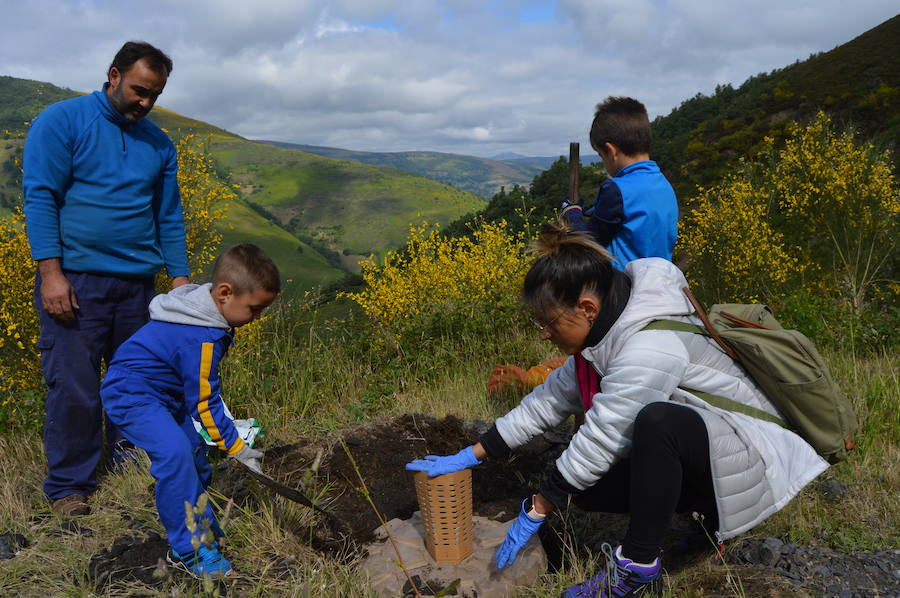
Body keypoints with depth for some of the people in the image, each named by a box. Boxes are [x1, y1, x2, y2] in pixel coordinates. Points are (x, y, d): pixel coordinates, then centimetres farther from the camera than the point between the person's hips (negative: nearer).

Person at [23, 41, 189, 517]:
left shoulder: (158, 143, 13)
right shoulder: (62, 121, -2)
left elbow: (169, 216, 15)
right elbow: (40, 197, -8)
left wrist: (179, 277, 7)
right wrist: (51, 273, -15)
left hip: (137, 282, 5)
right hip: (75, 280, -4)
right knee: (74, 388, -2)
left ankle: (128, 457, 26)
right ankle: (69, 486, 13)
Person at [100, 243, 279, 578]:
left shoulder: (209, 314, -1)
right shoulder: (200, 338, -31)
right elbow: (204, 403, -24)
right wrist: (237, 449, -15)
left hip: (166, 395, 11)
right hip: (132, 395, -10)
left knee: (194, 453, 11)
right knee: (175, 454, -25)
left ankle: (204, 526, 29)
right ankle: (188, 550, -15)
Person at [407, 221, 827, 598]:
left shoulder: (649, 349, -31)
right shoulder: (607, 333, -2)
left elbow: (599, 440, -25)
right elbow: (549, 401, 3)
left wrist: (535, 512, -12)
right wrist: (469, 456, 4)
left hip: (751, 458, -9)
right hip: (693, 458, 9)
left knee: (658, 420, -37)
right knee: (587, 488, -3)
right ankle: (708, 515, 9)